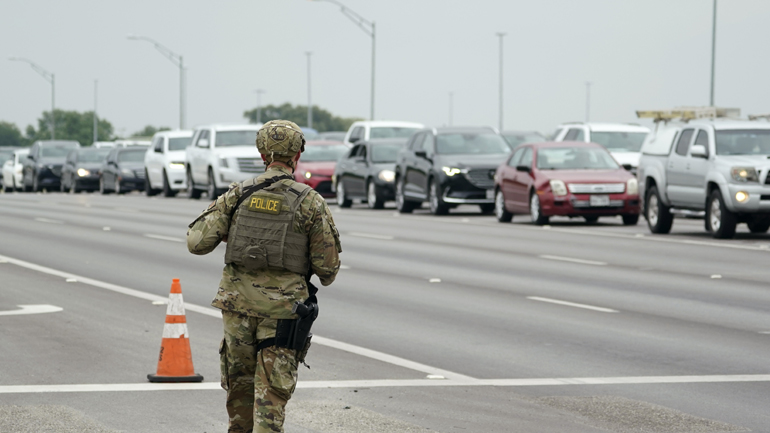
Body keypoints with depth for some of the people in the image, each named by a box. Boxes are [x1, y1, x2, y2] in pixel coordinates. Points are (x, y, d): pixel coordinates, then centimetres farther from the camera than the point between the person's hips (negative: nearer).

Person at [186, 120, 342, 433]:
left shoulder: (238, 194, 0)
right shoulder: (310, 202, -5)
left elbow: (197, 243, -3)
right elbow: (327, 265, -2)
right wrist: (325, 278, 22)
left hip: (238, 303, 3)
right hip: (283, 308, -2)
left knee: (239, 382, 19)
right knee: (271, 394, -1)